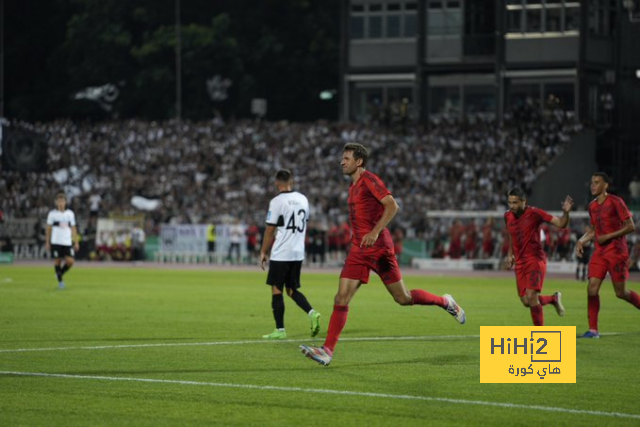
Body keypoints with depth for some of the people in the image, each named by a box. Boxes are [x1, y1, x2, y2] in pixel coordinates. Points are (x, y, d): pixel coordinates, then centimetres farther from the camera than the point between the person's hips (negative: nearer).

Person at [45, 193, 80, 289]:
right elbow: (48, 228, 7)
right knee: (57, 261, -3)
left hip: (67, 242, 2)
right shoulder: (52, 214, 2)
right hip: (56, 242, -2)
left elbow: (73, 228, 13)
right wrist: (47, 242, 4)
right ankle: (60, 281, 10)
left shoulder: (70, 213, 9)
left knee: (70, 261, -8)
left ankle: (60, 273, 18)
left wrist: (76, 242, 9)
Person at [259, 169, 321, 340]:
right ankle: (311, 313, -7)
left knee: (276, 290, 2)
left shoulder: (277, 201, -11)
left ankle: (280, 330, 0)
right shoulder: (303, 199, 8)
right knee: (292, 289, 15)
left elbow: (270, 231, -9)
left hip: (281, 254, -6)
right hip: (298, 253, 6)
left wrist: (263, 252, 1)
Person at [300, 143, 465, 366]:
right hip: (358, 250, 8)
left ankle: (445, 302, 24)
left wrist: (375, 232, -25)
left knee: (403, 298, 0)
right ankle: (327, 350, -10)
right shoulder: (353, 186, 18)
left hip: (378, 247, -8)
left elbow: (392, 206, -18)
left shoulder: (369, 179, -9)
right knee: (341, 298, -5)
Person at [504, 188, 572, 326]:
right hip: (520, 263, 6)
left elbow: (560, 224, -11)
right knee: (526, 301, 0)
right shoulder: (508, 216, 6)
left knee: (531, 297, -19)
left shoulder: (534, 213, -11)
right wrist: (510, 254, 23)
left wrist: (565, 212, -30)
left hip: (535, 260, -6)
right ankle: (554, 299, 29)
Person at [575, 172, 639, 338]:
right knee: (592, 288, -6)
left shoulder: (615, 202, -10)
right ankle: (593, 330, -3)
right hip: (600, 252, 6)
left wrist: (608, 236, -17)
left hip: (616, 251, -6)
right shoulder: (592, 206, 11)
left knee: (621, 292, -3)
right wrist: (582, 241, 6)